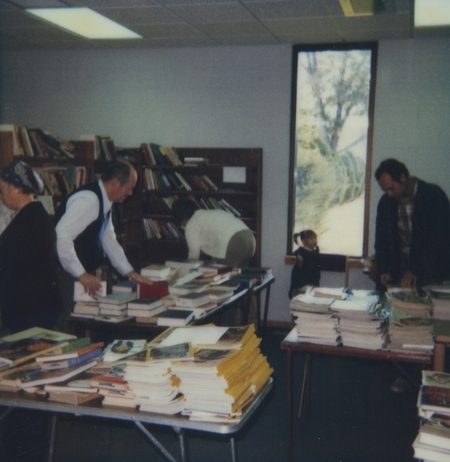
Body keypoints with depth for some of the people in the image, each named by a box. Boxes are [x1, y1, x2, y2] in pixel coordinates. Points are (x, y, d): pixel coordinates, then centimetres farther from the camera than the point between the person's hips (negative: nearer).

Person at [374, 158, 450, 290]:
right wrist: (384, 269, -4)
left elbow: (438, 239, -14)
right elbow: (381, 239, 10)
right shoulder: (386, 202, 5)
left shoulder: (434, 196, -8)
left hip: (430, 271, -3)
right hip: (398, 270, 4)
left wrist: (416, 270, -20)